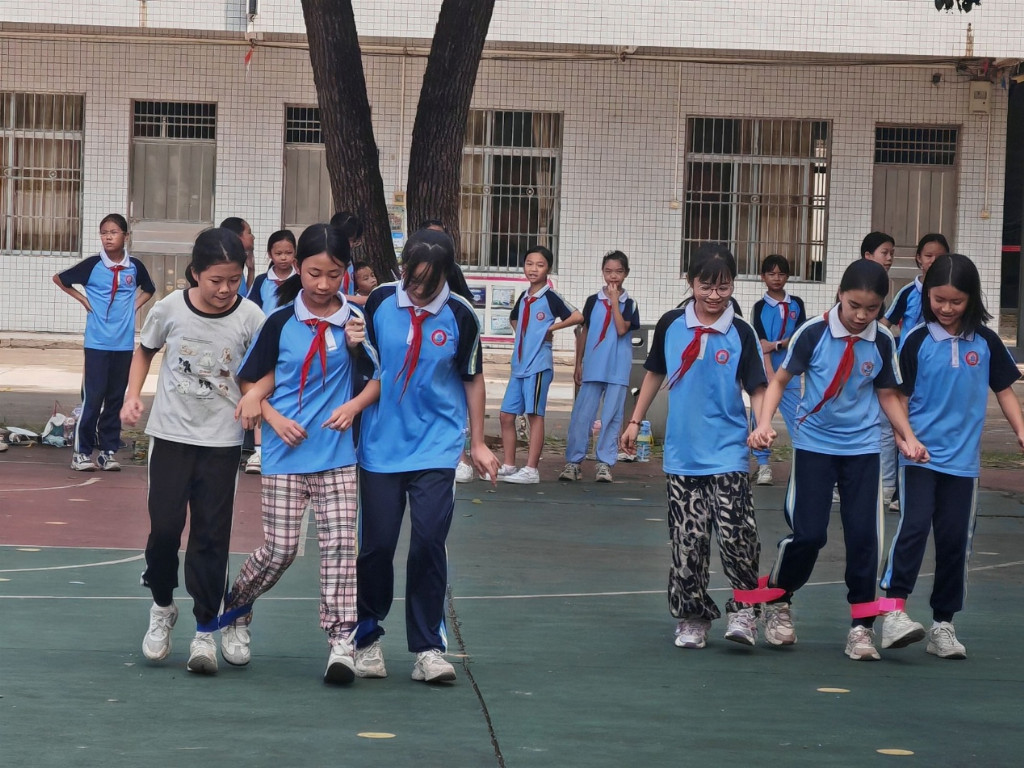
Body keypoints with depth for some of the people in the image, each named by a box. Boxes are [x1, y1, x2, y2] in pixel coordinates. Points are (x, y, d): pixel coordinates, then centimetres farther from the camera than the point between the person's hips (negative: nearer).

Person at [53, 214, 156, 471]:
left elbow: (149, 289, 22)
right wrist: (82, 298, 1)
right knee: (92, 397, -5)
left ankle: (108, 451, 15)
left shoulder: (135, 267, 3)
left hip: (124, 344, 3)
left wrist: (135, 305, 6)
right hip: (97, 343, -3)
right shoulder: (92, 265, -4)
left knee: (115, 399, 7)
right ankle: (81, 451, 1)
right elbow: (59, 279, 7)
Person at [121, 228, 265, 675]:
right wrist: (133, 396, -1)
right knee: (165, 526, 0)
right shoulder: (170, 309, -7)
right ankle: (162, 606, 26)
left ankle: (205, 631, 8)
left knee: (211, 536, -1)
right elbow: (145, 351, 11)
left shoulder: (250, 318, -11)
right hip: (171, 434, 1)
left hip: (222, 442, -1)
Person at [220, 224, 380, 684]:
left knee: (340, 547, -6)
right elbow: (250, 385, 6)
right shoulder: (280, 322, -1)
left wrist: (355, 405, -7)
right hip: (285, 456, -1)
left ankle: (341, 641, -4)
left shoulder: (355, 321, 1)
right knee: (280, 550, 0)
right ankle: (235, 611, 25)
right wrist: (275, 418, -9)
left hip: (337, 455, 1)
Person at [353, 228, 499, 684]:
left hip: (436, 446, -1)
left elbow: (472, 378, 6)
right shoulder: (379, 302, -4)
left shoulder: (460, 315, -5)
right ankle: (367, 639, 20)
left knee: (428, 543, -8)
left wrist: (477, 443, 8)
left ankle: (428, 648, 2)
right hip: (380, 445, 1)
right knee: (376, 545, 2)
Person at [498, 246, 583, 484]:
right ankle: (508, 467, 15)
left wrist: (552, 328, -9)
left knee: (535, 415, -5)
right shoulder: (523, 297, 14)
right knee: (506, 415, 7)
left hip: (538, 364, -8)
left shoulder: (550, 297, -6)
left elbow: (577, 316, -15)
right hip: (519, 364, 8)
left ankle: (531, 470, -4)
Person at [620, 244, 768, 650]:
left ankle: (745, 609, 5)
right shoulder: (670, 325, 2)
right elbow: (655, 373, 17)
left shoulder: (741, 333, -4)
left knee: (735, 533, -13)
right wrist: (635, 421, 19)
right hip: (682, 453, 2)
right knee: (688, 540, 4)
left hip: (727, 453, -2)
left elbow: (757, 388, -4)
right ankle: (692, 617, 15)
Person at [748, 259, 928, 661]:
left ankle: (862, 624, 9)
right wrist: (765, 422, -14)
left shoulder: (882, 342, -3)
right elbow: (781, 379, -2)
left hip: (863, 448, 2)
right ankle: (777, 601, 20)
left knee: (863, 535, -2)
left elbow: (888, 394, 10)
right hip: (814, 445, -2)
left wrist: (908, 436, -1)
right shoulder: (813, 333, -12)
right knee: (809, 533, -6)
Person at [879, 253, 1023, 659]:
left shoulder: (985, 342, 4)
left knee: (955, 538, 5)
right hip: (919, 455, -3)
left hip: (962, 458, 3)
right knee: (914, 525, -16)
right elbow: (900, 395, 0)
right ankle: (894, 610, -17)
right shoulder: (918, 341, -2)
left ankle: (943, 624, 14)